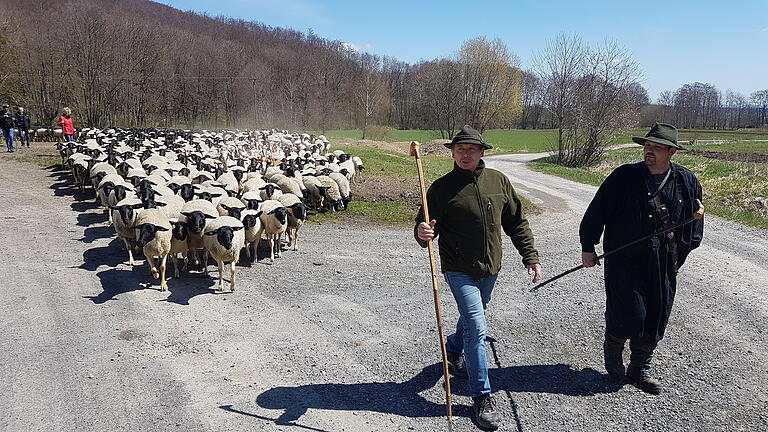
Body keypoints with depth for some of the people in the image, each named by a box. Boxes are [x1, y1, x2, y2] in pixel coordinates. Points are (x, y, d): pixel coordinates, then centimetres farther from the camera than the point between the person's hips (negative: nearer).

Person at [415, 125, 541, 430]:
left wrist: (531, 257, 5)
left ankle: (454, 348, 55)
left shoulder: (498, 181, 1)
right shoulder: (442, 188, -9)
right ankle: (481, 396, 2)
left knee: (473, 317, 24)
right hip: (459, 270, -5)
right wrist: (422, 233, -32)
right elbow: (425, 226, -8)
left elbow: (516, 222, 8)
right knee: (477, 328, -10)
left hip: (490, 268, 5)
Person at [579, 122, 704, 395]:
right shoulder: (624, 176, -6)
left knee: (656, 320, 8)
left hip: (664, 267, 4)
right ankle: (612, 353, 25)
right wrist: (588, 246, -1)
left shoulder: (687, 182, 4)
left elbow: (694, 221, 19)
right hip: (624, 261, -3)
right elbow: (596, 212, -2)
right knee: (628, 315, -6)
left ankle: (638, 370, 27)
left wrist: (681, 253, 15)